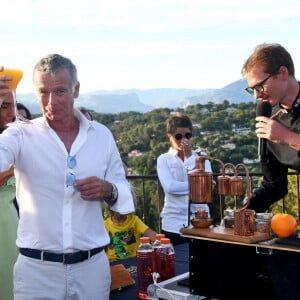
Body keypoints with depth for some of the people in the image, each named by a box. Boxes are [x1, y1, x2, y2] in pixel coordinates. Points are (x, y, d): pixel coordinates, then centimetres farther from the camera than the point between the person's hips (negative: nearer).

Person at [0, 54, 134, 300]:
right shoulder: (21, 136, -4)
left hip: (92, 267, 3)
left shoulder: (102, 135, 4)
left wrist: (109, 191, -11)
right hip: (37, 268, -2)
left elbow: (124, 193, 11)